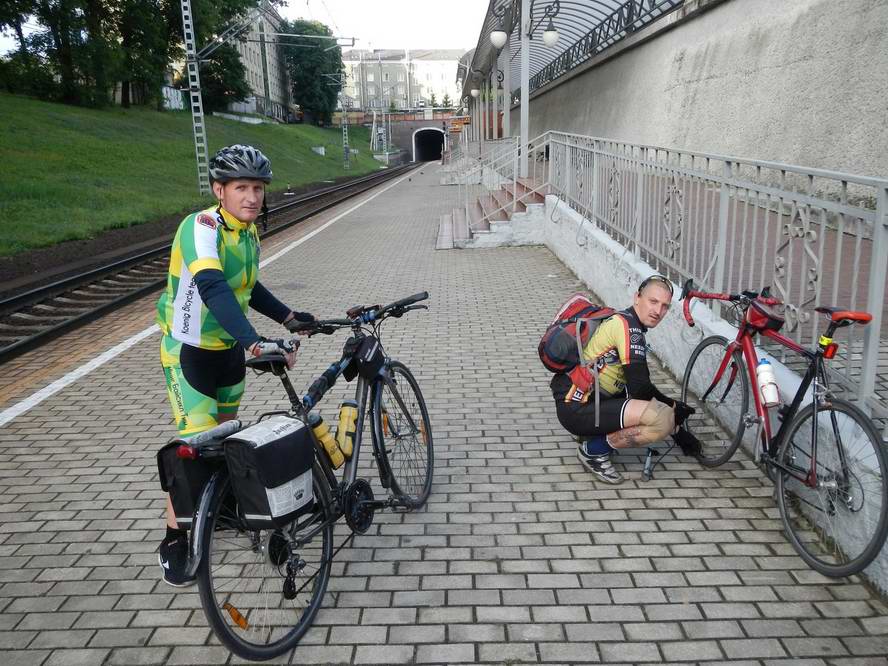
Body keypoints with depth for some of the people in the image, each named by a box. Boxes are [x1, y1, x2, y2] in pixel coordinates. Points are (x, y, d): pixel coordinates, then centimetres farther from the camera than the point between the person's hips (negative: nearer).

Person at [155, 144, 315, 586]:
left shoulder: (248, 231, 1)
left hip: (229, 348, 8)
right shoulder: (202, 227, -25)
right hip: (189, 352, -7)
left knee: (224, 433, 19)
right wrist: (256, 342, -52)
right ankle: (174, 541, 8)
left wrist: (288, 317, 12)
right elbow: (213, 289, -41)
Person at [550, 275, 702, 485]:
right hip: (577, 409, -10)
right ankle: (593, 450, -6)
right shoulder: (626, 324, -15)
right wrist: (671, 405, -1)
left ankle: (594, 432, 14)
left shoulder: (634, 328, 16)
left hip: (591, 399, 10)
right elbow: (639, 387, -19)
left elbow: (640, 384, 19)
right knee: (664, 418, -23)